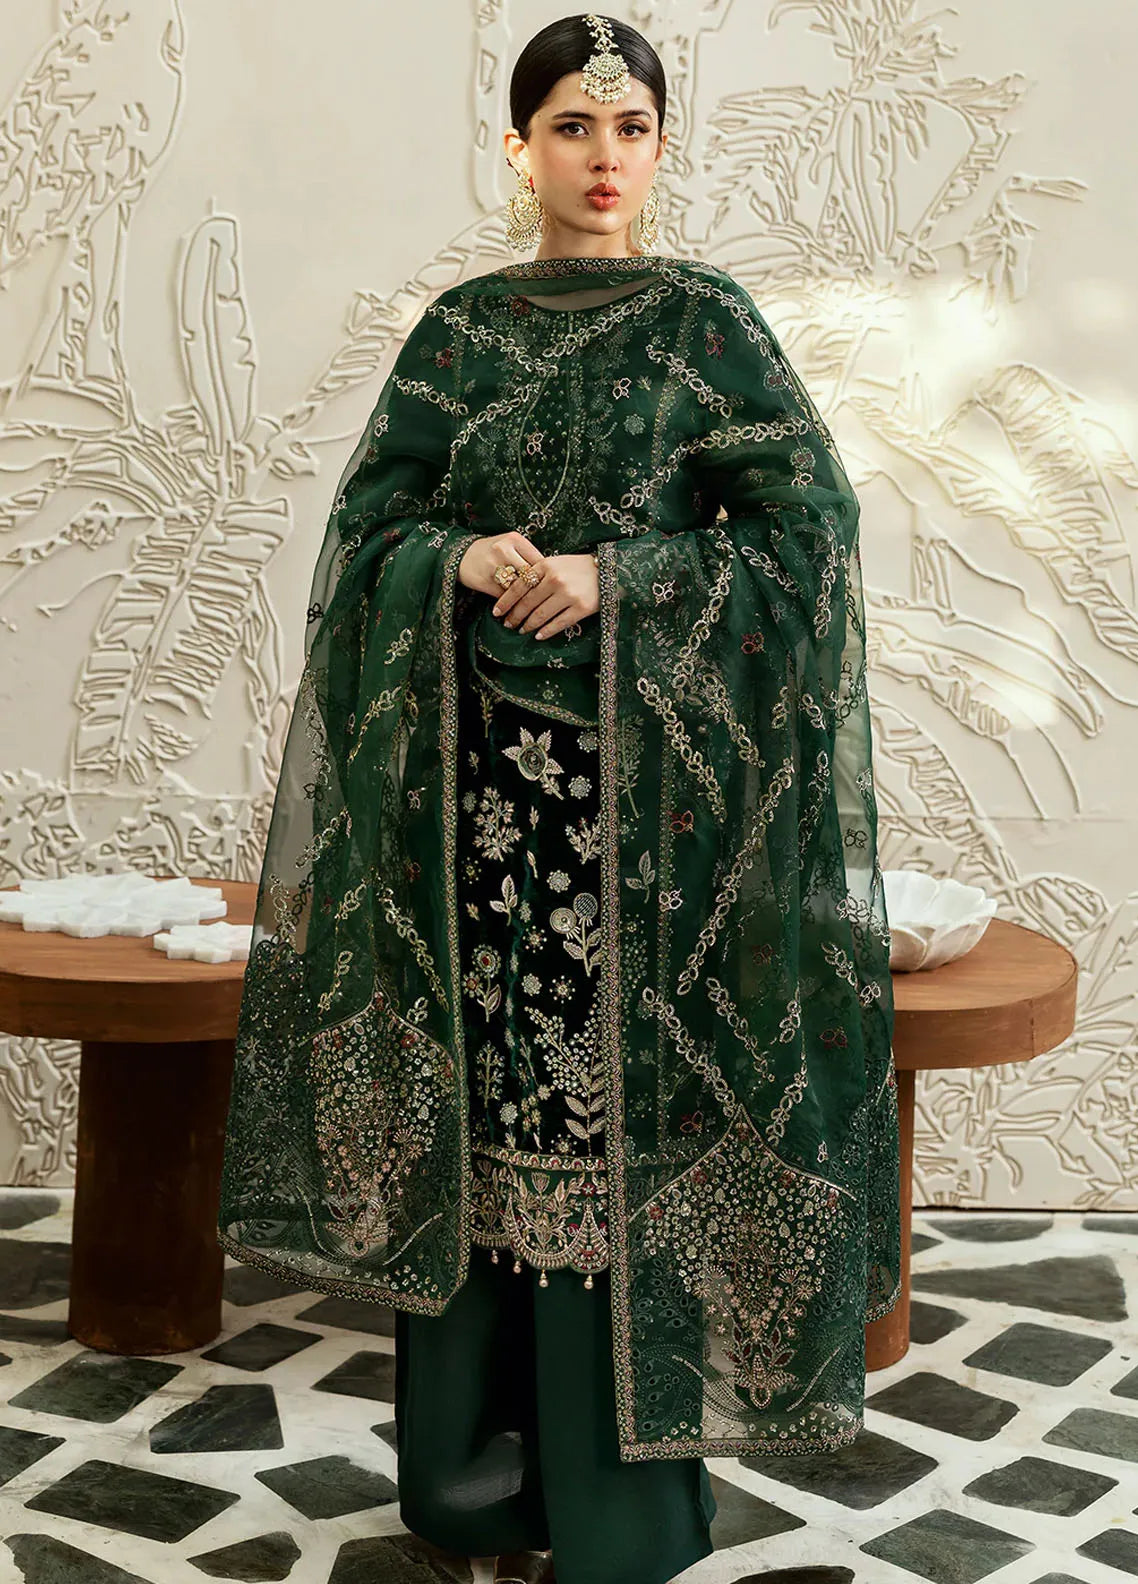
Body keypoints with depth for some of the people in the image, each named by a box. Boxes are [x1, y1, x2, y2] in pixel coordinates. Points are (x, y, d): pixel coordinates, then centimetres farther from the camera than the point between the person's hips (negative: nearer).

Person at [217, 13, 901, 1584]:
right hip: (473, 772, 3)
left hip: (644, 773, -3)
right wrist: (465, 559, -14)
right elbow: (366, 523, 8)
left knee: (624, 1088, -1)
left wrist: (611, 579, -16)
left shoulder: (704, 319, 2)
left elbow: (807, 527, -5)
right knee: (482, 1093, 6)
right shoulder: (457, 331, 10)